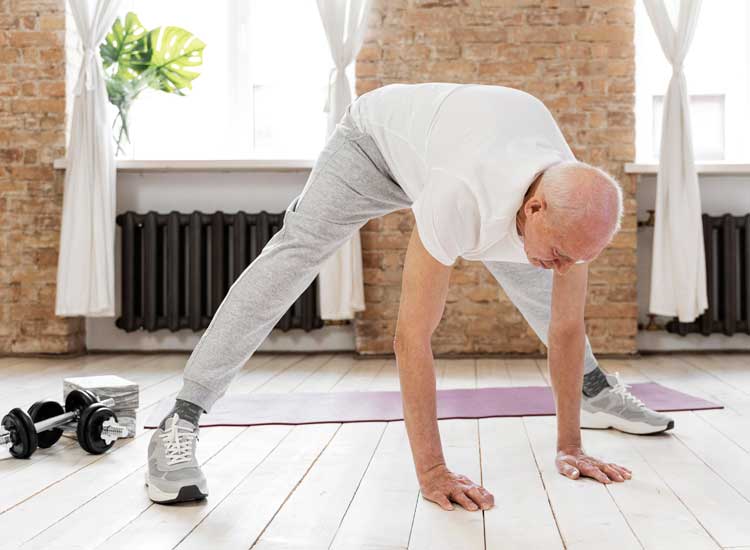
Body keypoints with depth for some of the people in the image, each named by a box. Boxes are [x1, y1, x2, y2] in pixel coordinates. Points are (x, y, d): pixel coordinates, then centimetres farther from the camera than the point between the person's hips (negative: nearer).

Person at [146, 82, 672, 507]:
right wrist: (432, 471, -41)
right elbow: (413, 335, -45)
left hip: (447, 138, 6)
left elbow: (566, 327, -18)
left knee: (532, 283, 7)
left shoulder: (577, 211, -30)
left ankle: (598, 391, 30)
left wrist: (570, 447, -13)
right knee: (292, 258, -21)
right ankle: (180, 422, -18)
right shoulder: (461, 200, -49)